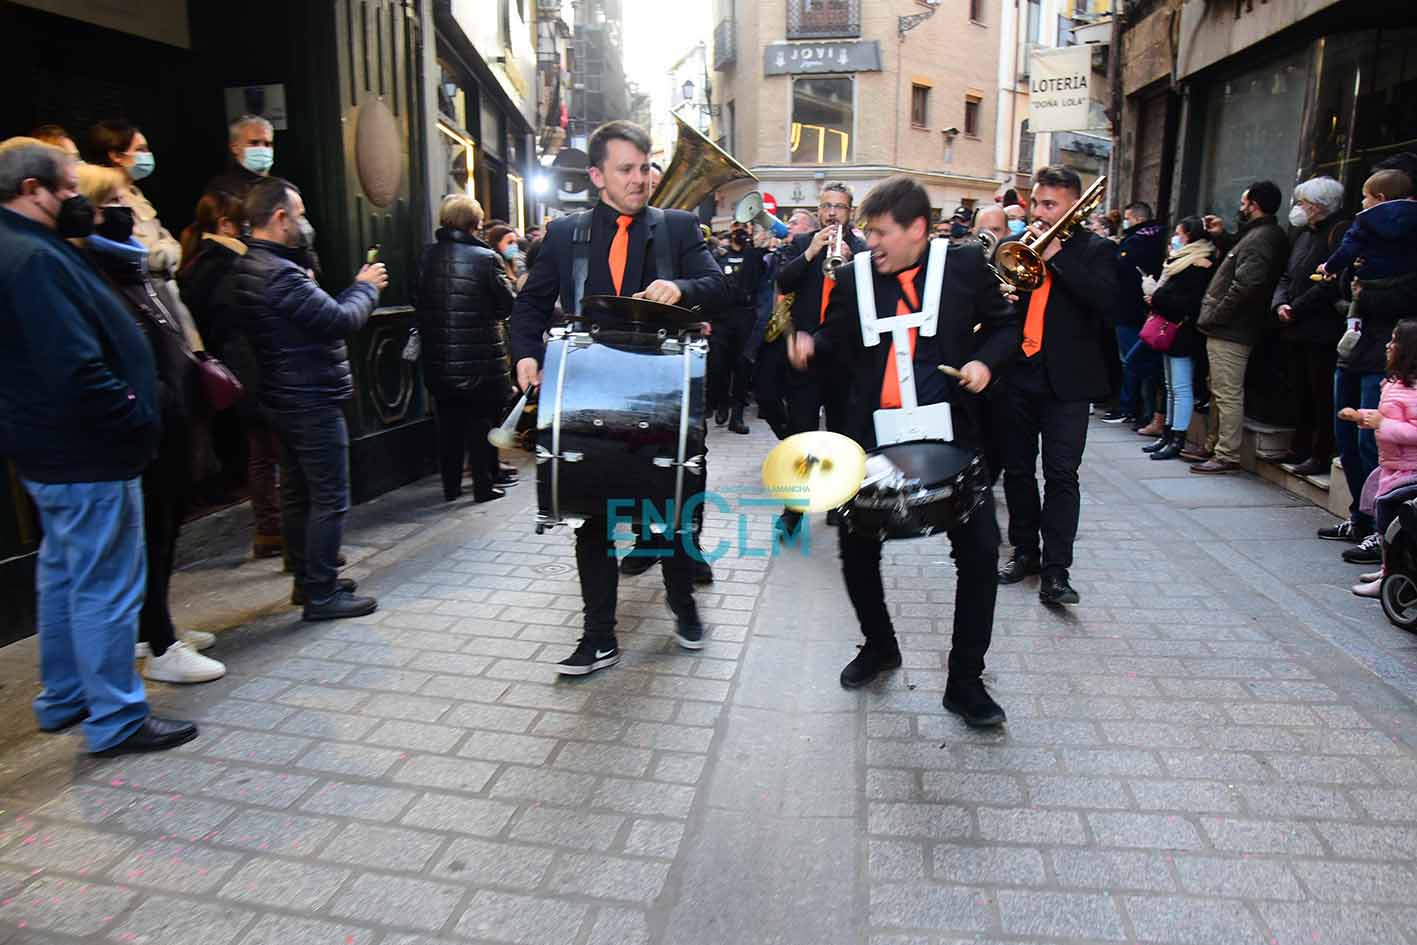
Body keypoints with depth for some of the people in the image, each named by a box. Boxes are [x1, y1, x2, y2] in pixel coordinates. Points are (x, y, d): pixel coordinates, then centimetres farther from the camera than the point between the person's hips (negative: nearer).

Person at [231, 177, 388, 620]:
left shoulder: (249, 268, 11)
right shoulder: (279, 273, -22)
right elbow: (341, 320, -22)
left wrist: (359, 287, 7)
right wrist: (367, 287, -6)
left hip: (284, 399, 11)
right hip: (312, 402, -11)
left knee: (296, 492, 17)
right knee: (329, 498, -3)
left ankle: (307, 579, 29)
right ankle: (321, 594, 4)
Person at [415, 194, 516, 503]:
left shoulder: (427, 257, 0)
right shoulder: (487, 258, -13)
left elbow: (418, 303, 6)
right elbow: (508, 306, -8)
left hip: (439, 360, 4)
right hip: (481, 360, -4)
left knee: (448, 422, 15)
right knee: (482, 422, 8)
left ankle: (450, 486, 23)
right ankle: (484, 485, 11)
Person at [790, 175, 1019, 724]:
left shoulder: (965, 264, 0)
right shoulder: (855, 277, 5)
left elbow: (1004, 325, 9)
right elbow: (837, 337, 15)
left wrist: (985, 359, -10)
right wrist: (811, 343, -7)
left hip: (950, 432, -2)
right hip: (875, 434, 2)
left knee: (980, 550, -4)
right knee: (856, 545, 6)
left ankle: (965, 679, 12)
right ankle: (879, 645, 33)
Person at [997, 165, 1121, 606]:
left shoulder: (1095, 250, 0)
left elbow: (1107, 301, -16)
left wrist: (1057, 255, -17)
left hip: (1066, 379, -4)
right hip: (1016, 373, 4)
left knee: (1061, 475, -6)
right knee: (1017, 470, 11)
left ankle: (1055, 573, -4)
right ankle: (1025, 551, 25)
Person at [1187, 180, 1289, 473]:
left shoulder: (1261, 238, -16)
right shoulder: (1259, 234, 15)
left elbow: (1245, 284, -27)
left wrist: (1215, 316, -20)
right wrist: (1221, 236, 22)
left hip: (1229, 330, -11)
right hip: (1228, 329, 11)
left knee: (1228, 394, -7)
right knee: (1220, 392, 18)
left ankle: (1227, 456, -2)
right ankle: (1213, 447, 29)